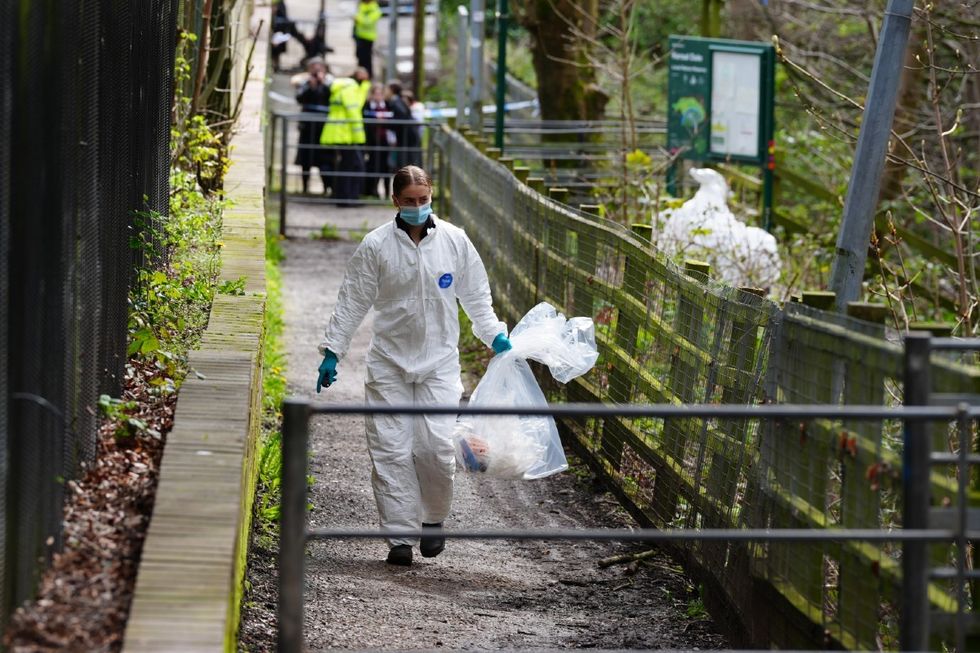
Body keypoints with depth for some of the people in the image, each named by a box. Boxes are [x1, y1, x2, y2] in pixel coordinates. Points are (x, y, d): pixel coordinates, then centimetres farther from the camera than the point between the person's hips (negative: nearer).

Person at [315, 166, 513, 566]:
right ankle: (401, 536, 3)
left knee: (436, 446, -10)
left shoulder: (454, 241, 2)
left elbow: (476, 296, 13)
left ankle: (434, 519, 15)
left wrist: (495, 336, 3)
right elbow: (352, 302, 3)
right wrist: (332, 352, 1)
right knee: (391, 450, -4)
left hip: (439, 361, 0)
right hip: (389, 363, 0)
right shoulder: (376, 246, -2)